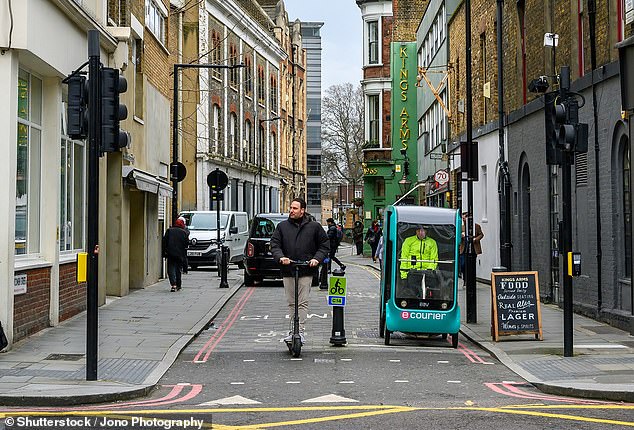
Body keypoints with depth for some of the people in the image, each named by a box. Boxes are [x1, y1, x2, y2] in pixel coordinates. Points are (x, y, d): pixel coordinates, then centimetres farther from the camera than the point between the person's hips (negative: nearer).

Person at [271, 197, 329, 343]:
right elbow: (274, 245, 4)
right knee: (291, 303, 9)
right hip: (287, 271, 3)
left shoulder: (314, 227, 4)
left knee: (303, 302, -5)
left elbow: (324, 246, 8)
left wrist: (317, 259, -8)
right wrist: (280, 257, -15)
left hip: (306, 271, -3)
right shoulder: (282, 226, 9)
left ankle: (301, 331, -3)